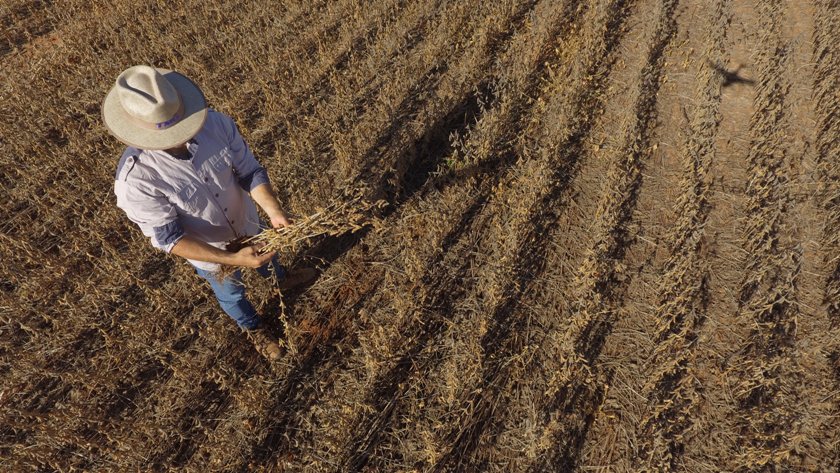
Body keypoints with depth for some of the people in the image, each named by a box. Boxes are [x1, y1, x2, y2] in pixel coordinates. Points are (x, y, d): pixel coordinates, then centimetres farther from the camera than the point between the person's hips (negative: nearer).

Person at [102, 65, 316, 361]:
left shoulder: (216, 123, -30)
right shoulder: (135, 180, -38)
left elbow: (250, 171, -18)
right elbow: (169, 238, -30)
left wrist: (274, 212, -34)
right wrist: (233, 259, -38)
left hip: (247, 223, 3)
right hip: (209, 251, -3)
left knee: (266, 254, 35)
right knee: (230, 290, 28)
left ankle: (282, 279, 72)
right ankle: (252, 328, 62)